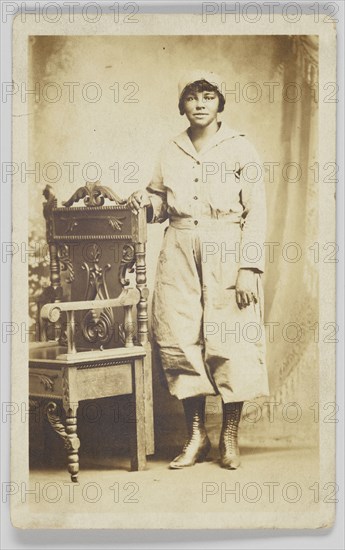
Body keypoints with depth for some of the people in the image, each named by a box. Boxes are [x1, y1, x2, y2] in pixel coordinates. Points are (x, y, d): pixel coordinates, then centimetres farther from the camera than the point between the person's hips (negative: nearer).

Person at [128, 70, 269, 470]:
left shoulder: (239, 148, 3)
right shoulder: (170, 152, 14)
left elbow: (256, 211, -2)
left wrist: (249, 268, -11)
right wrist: (145, 201, -2)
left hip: (227, 253, -3)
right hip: (179, 253, 3)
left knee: (231, 341, -4)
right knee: (180, 340, -2)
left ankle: (229, 437, 10)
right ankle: (196, 435, 11)